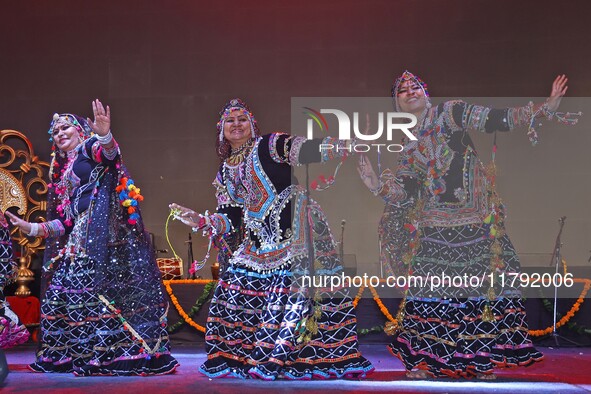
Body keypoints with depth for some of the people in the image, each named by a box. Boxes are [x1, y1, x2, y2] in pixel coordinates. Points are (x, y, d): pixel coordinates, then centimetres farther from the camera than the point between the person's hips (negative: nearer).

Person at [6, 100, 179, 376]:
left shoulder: (90, 149, 7)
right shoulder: (62, 172, 28)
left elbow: (107, 152, -20)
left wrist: (104, 134, -42)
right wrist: (32, 228, 20)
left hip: (102, 233, -8)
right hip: (79, 241, 9)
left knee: (97, 291, -18)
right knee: (64, 291, 1)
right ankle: (73, 354, 5)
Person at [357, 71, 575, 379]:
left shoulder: (449, 113, 3)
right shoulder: (407, 146, 13)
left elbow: (499, 119, -6)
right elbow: (404, 194, 4)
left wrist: (545, 108, -15)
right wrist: (377, 185, -13)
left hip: (477, 223, -2)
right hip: (433, 231, 2)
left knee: (482, 291, -3)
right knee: (428, 295, -4)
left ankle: (482, 361, 8)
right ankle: (419, 360, 5)